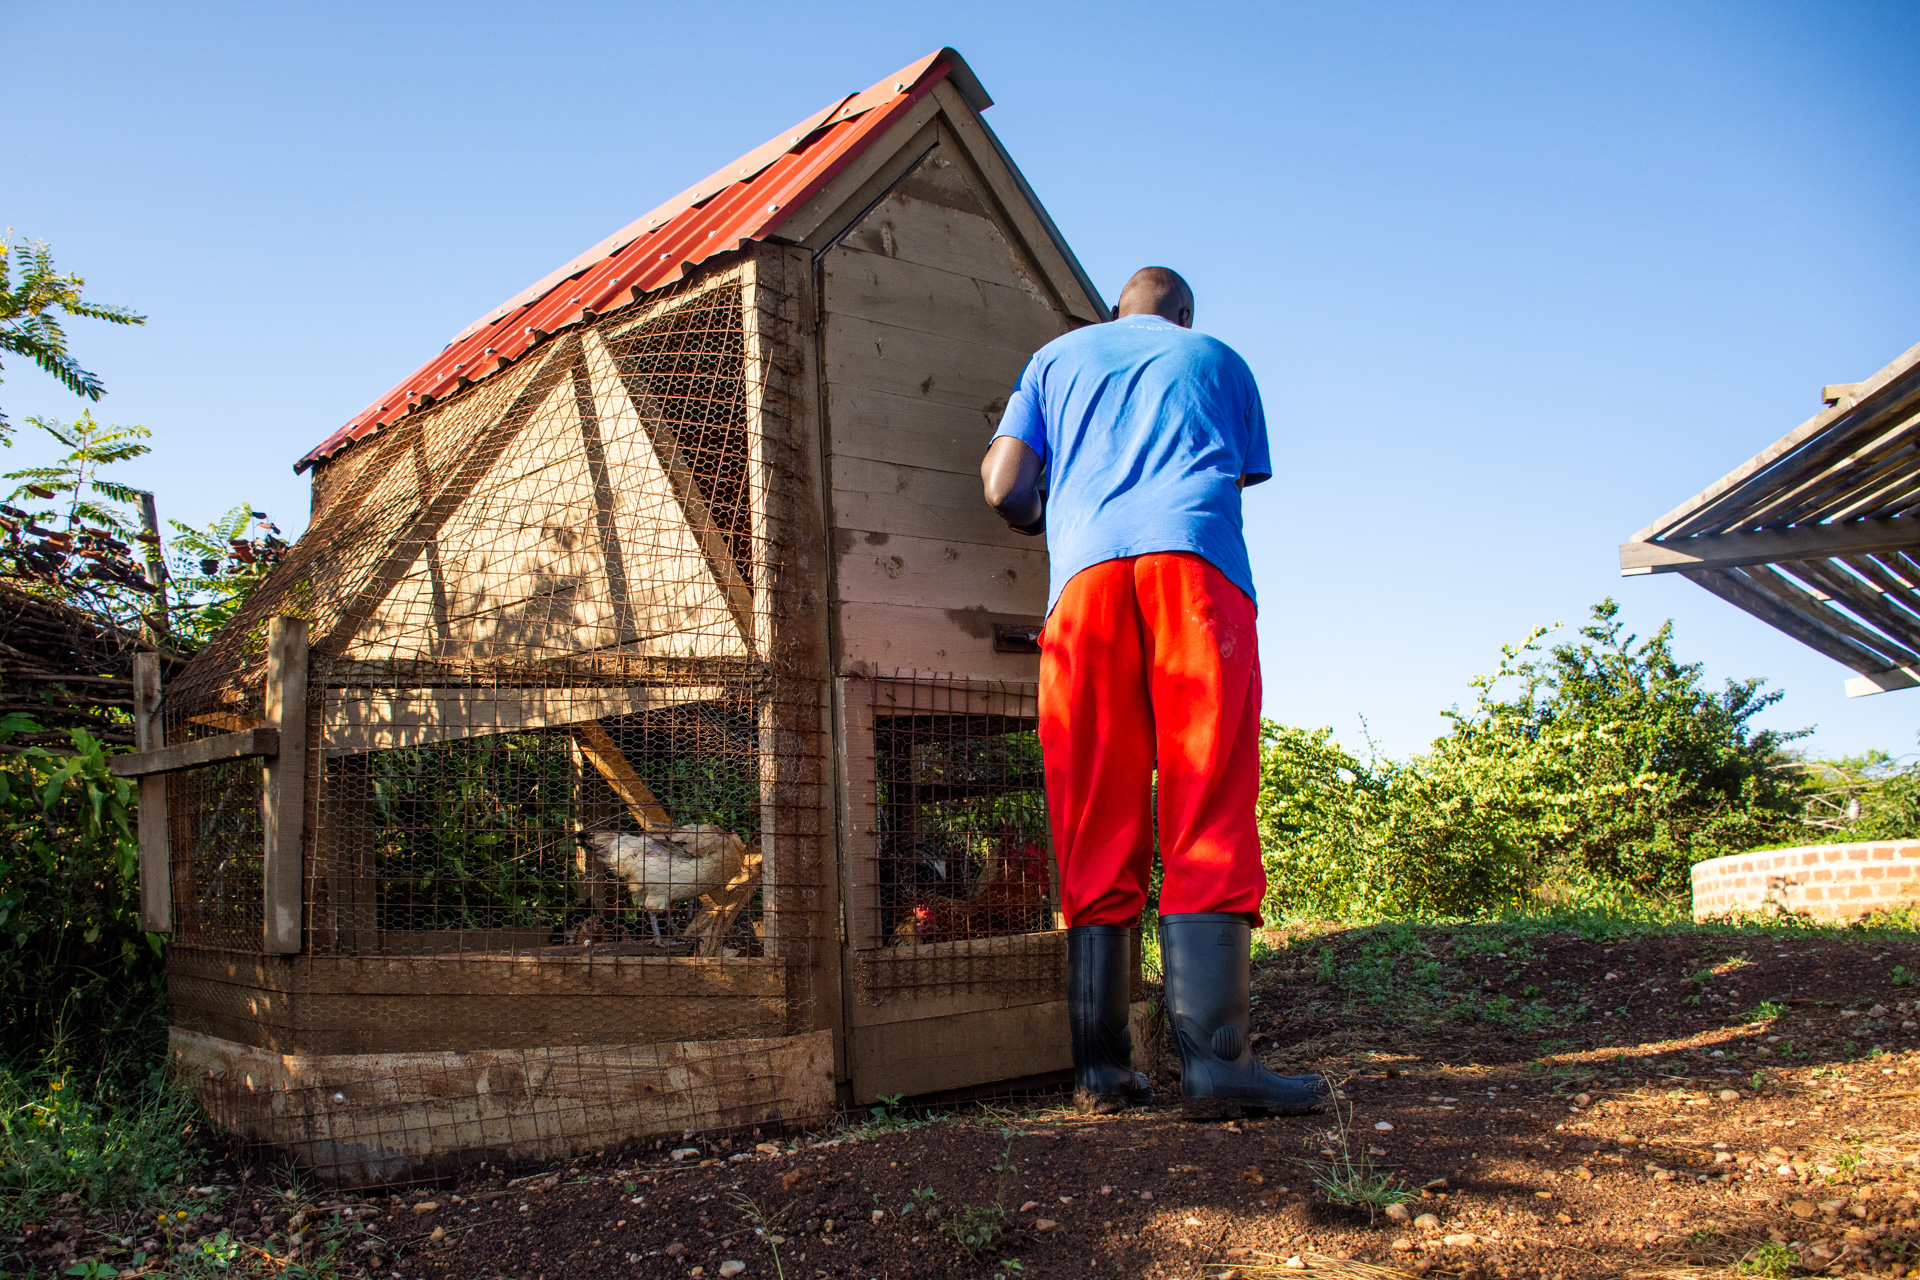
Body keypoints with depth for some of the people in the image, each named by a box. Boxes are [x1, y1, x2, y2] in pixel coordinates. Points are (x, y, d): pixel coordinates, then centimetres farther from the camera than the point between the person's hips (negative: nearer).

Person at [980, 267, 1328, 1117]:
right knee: (1208, 814, -8)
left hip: (1087, 570, 1)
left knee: (1096, 827, 1)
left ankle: (1101, 1065, -3)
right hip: (1197, 564, -1)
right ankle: (1213, 1055, -17)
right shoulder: (1217, 360, 28)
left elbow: (1005, 488, 15)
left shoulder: (1058, 358, 28)